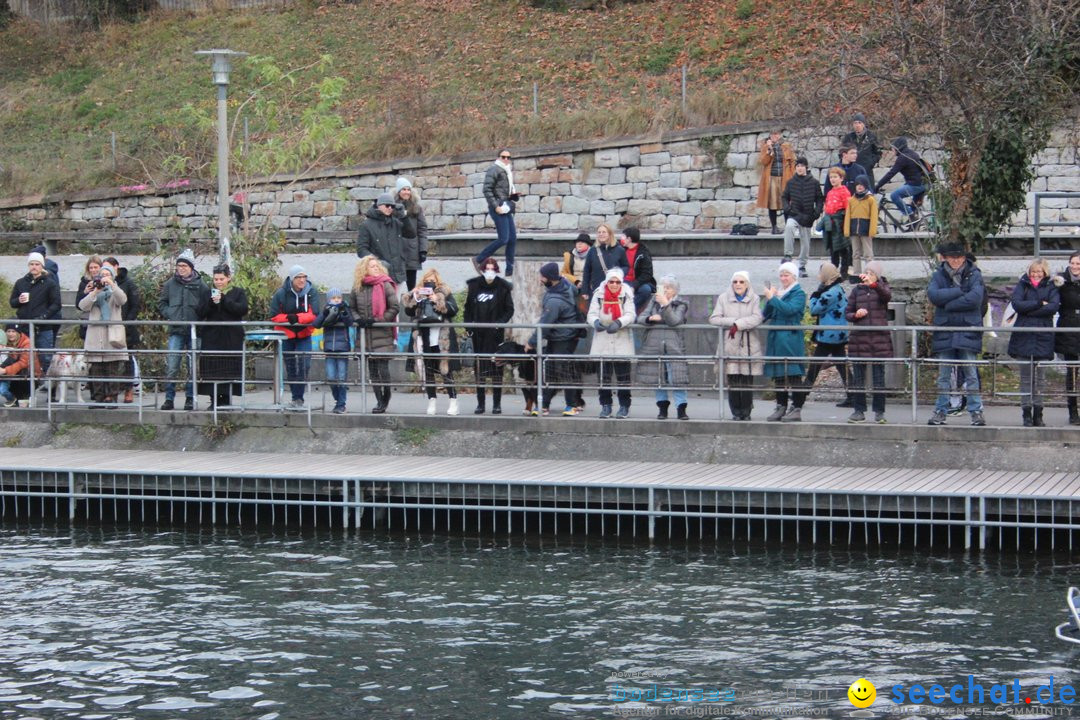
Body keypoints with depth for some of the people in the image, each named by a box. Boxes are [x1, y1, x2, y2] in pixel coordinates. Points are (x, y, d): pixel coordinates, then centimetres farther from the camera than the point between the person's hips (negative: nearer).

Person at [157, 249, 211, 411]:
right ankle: (169, 399, -3)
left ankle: (190, 398, 13)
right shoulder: (170, 284, 7)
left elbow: (206, 308, 4)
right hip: (176, 331, 1)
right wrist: (170, 315, -1)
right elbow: (161, 304, 14)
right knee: (171, 367, -7)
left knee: (193, 367, 5)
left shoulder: (200, 285, 2)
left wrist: (198, 319, -8)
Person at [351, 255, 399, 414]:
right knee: (372, 369, 7)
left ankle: (385, 399, 7)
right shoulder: (357, 288, 7)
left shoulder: (385, 285, -5)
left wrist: (377, 320, -12)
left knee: (382, 367, -8)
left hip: (382, 334, -4)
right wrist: (358, 319, -4)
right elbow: (353, 308, 17)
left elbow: (394, 307, -6)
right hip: (366, 334, 4)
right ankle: (379, 400, 14)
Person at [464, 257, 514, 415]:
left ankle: (497, 404, 4)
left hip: (495, 334, -2)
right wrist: (469, 326, 2)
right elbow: (468, 308, 12)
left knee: (496, 368, -1)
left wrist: (501, 322, -12)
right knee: (479, 368, 5)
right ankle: (480, 403, 12)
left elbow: (509, 309, 2)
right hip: (478, 335, 2)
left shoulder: (502, 288, -1)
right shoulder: (474, 286, 5)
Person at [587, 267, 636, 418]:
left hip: (622, 342, -2)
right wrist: (596, 322, -29)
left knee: (623, 376, 2)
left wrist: (618, 323, -31)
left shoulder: (626, 295, -4)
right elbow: (591, 314, -5)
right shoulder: (599, 294, 0)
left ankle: (624, 406, 9)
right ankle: (605, 406, 13)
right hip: (602, 342, 2)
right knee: (604, 376, 5)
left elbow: (630, 315, -12)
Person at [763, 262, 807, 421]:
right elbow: (766, 315, 14)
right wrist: (769, 299, -2)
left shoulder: (798, 294, -1)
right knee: (778, 375, 7)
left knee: (793, 374, -7)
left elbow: (789, 309, -19)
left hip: (791, 339, -7)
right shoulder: (778, 292, 17)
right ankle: (780, 407, 11)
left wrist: (772, 298, -16)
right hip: (775, 339, 7)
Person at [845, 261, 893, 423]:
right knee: (858, 376, 3)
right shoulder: (857, 290, 11)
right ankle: (859, 410, 9)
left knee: (879, 376, 0)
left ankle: (879, 411, 6)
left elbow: (887, 296, -20)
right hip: (859, 337, 2)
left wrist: (873, 284, -35)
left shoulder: (882, 288, 5)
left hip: (879, 338, -2)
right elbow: (848, 314, 13)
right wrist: (856, 315, -9)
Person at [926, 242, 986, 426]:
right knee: (943, 375, 6)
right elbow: (933, 295, -11)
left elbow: (975, 298, -15)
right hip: (944, 332, 2)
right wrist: (959, 291, -12)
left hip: (968, 331, -2)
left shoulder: (974, 275, 2)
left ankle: (976, 411, 2)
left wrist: (948, 304, -11)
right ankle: (940, 412, 11)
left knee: (970, 373, -2)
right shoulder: (939, 275, 7)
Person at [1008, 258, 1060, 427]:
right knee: (1026, 378, 0)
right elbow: (1017, 304, -7)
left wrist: (1029, 310, -12)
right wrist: (1039, 304, -11)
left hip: (1043, 337, 0)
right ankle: (1026, 414, 2)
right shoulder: (1022, 285, 10)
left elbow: (1054, 306, -9)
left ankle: (1038, 414, 4)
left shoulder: (1051, 287, 9)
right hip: (1024, 337, 0)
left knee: (1040, 378, 0)